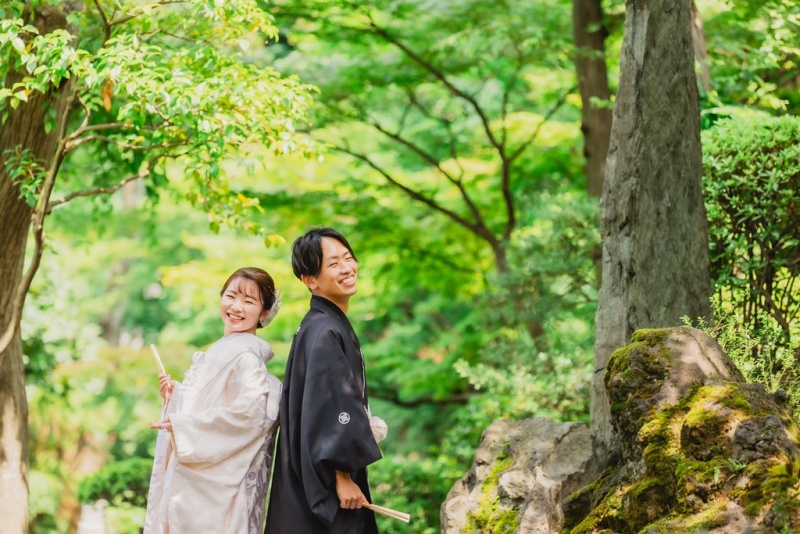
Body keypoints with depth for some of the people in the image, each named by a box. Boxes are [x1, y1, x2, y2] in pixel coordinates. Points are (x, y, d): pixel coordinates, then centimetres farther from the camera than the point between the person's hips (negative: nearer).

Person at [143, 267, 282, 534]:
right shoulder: (224, 350, 14)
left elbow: (252, 409, -28)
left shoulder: (244, 355, -15)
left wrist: (184, 424, -22)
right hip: (196, 474, 9)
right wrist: (176, 394, 3)